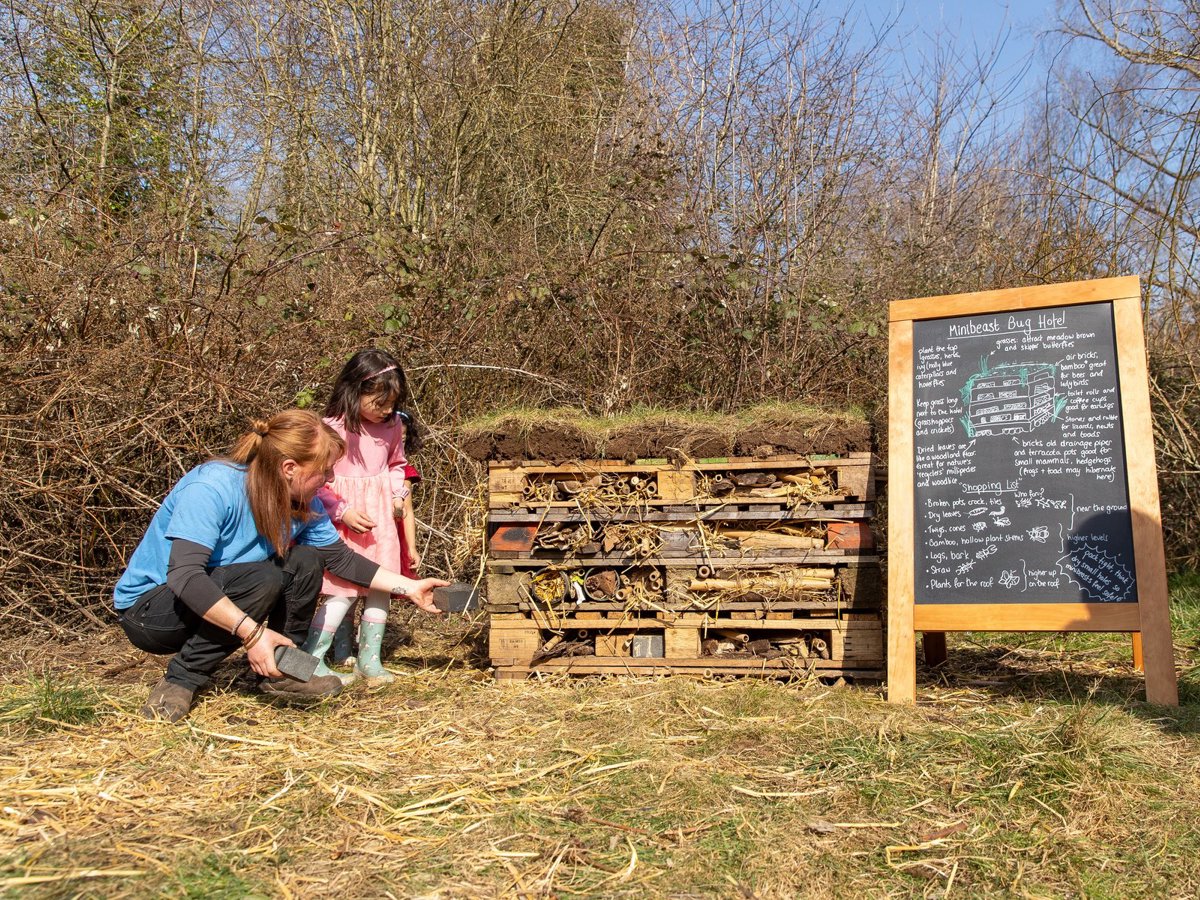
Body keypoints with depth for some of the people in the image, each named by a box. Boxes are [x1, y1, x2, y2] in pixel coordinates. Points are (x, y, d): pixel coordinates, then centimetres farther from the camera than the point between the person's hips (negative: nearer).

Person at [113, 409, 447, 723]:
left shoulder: (303, 504, -7)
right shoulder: (210, 488, -30)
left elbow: (341, 557, 5)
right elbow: (184, 575, -37)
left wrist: (409, 587, 0)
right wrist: (251, 632, -42)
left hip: (215, 600, 7)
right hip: (147, 609, -7)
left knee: (305, 562, -10)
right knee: (262, 580, -30)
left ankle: (279, 672, -1)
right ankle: (180, 682, -15)